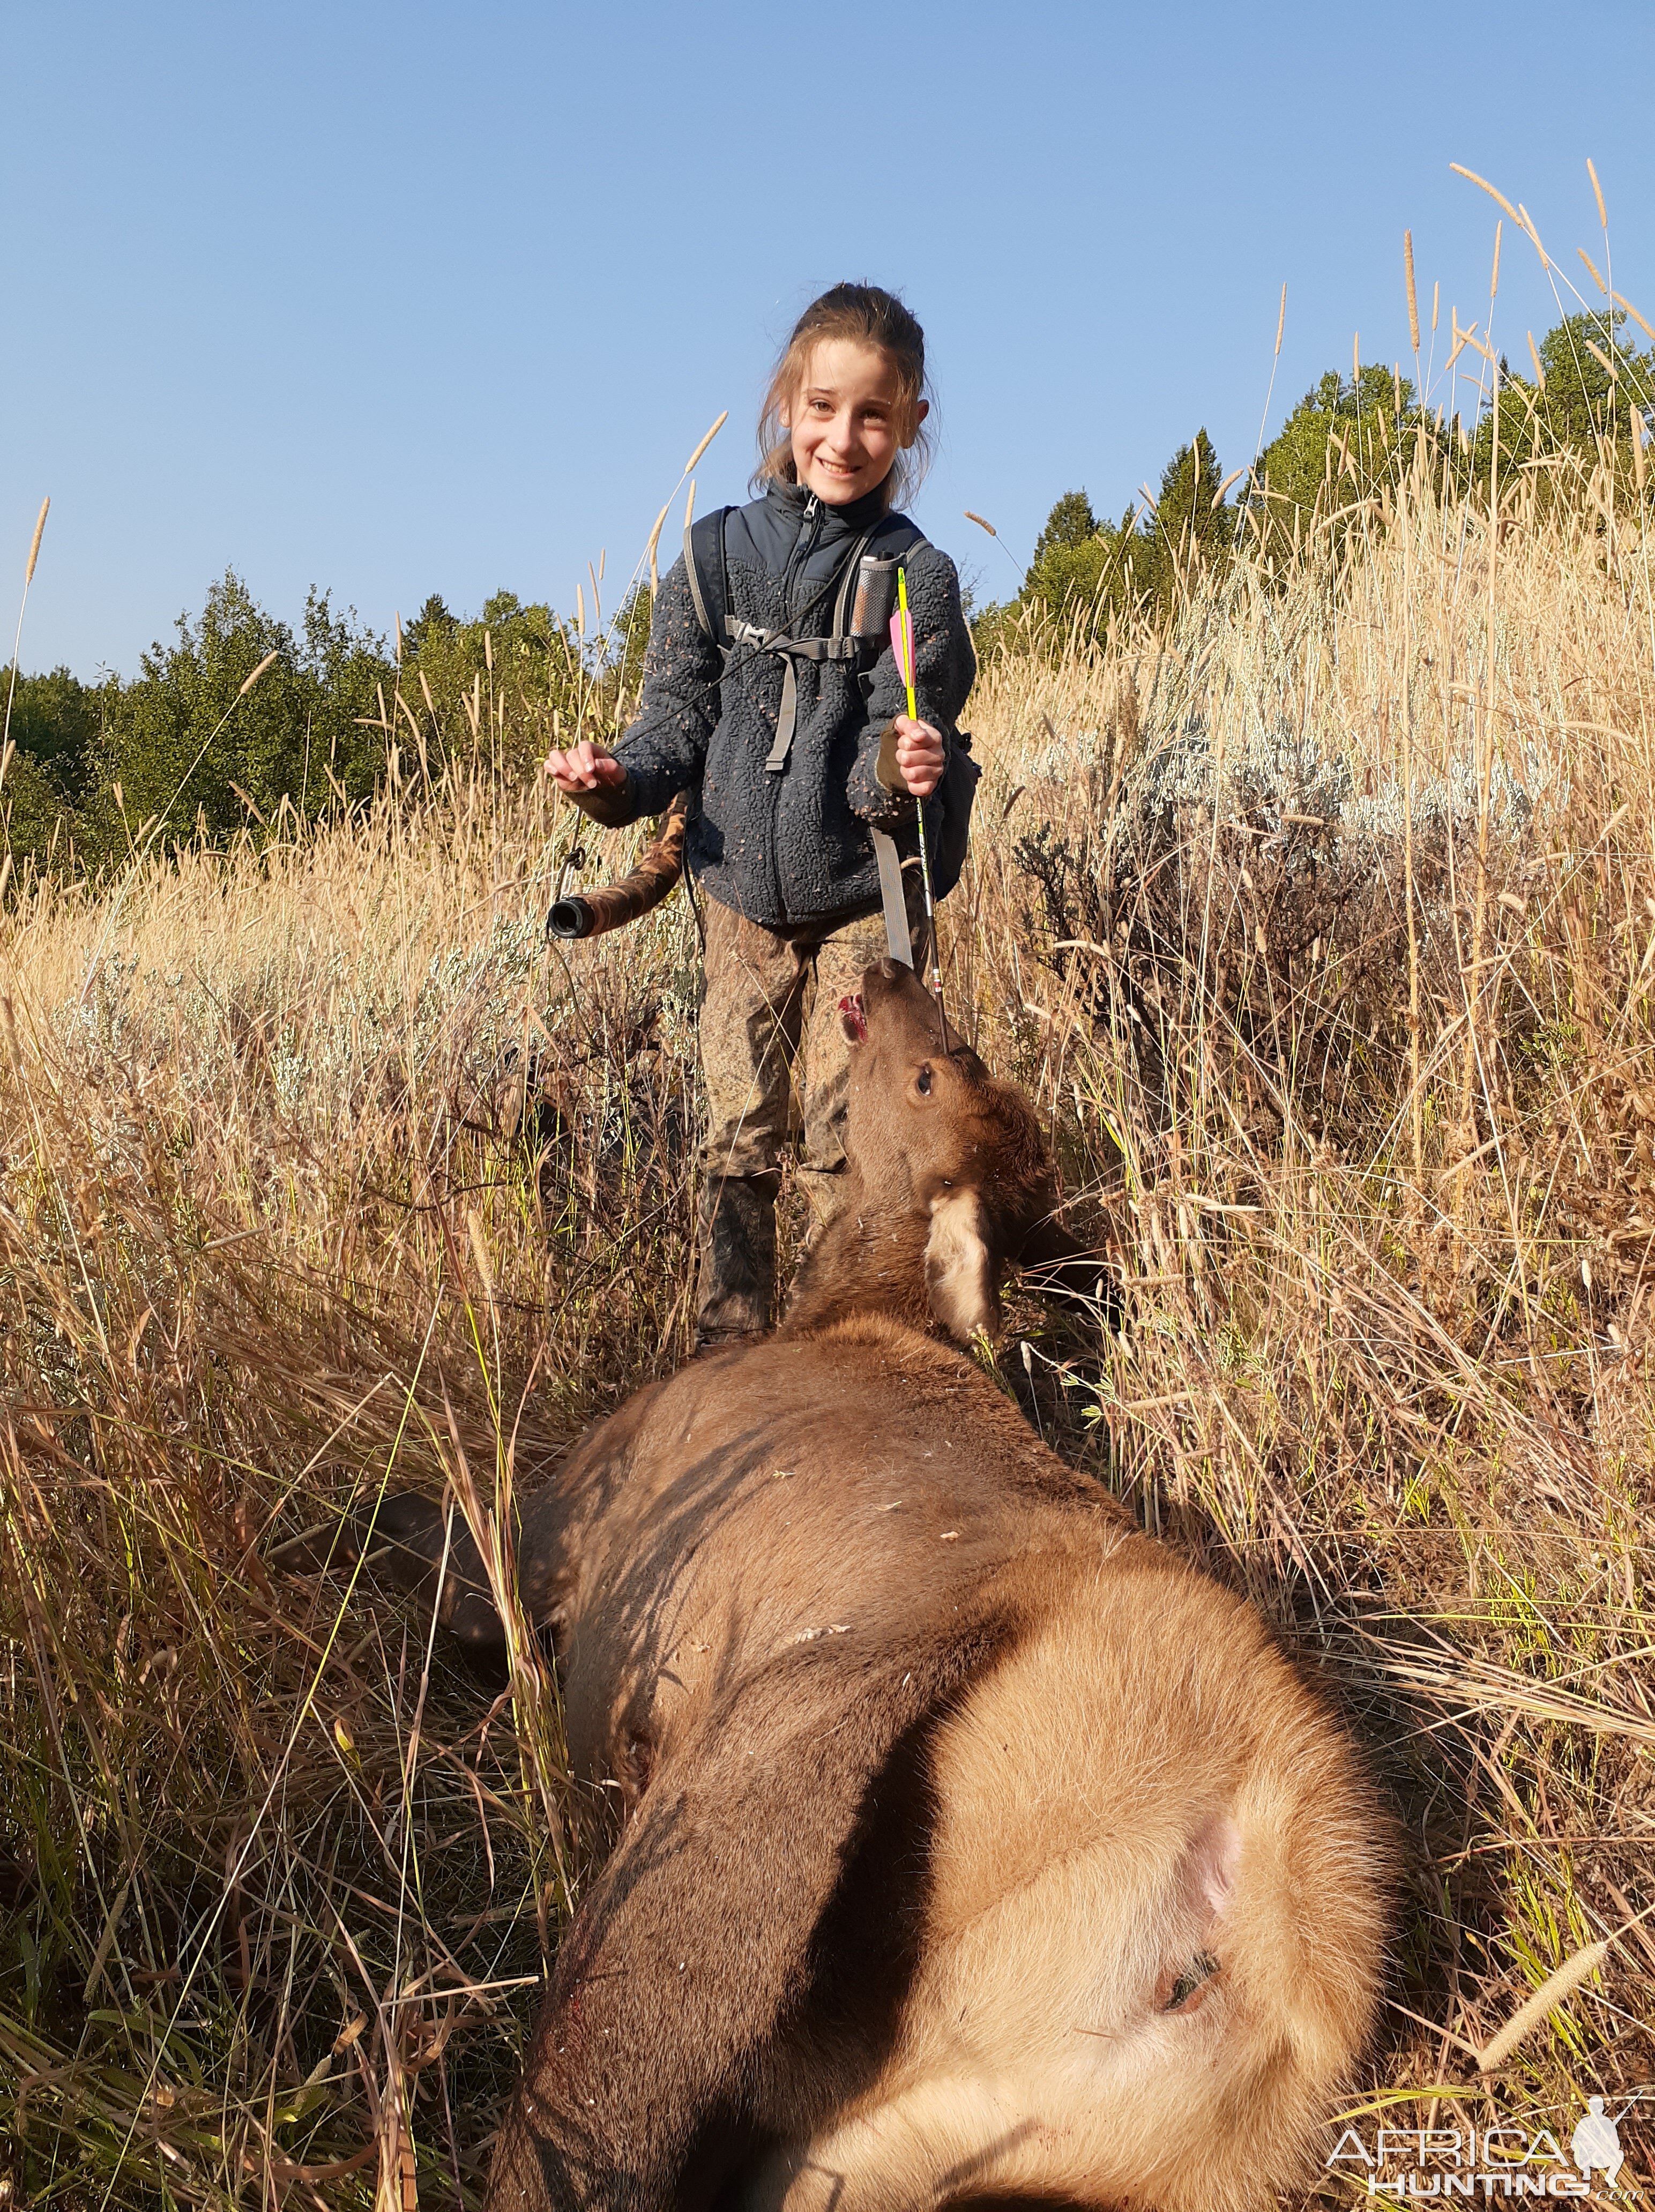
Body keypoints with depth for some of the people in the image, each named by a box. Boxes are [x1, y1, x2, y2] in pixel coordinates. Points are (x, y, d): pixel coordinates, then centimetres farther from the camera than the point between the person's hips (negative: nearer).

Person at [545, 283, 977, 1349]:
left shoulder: (916, 576, -3)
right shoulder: (717, 553, 4)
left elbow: (903, 736, -9)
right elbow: (679, 720, 5)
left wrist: (902, 770, -33)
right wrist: (620, 780, -15)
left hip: (865, 899, -2)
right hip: (743, 897, 2)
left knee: (847, 1142, -1)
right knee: (739, 1141, 8)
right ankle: (730, 1357, 20)